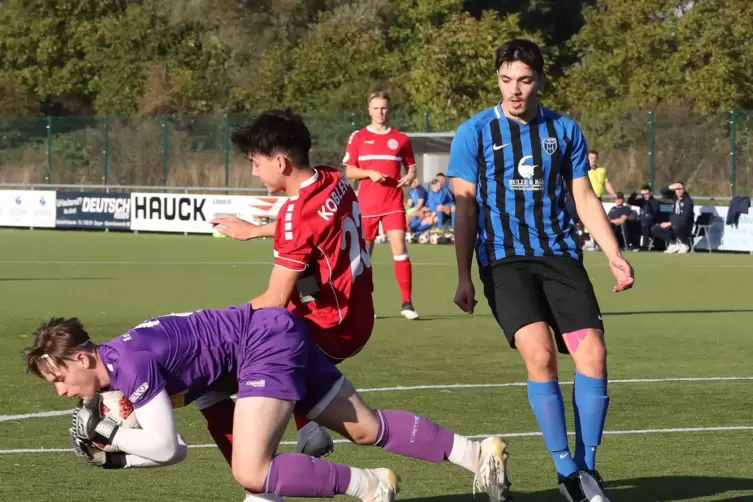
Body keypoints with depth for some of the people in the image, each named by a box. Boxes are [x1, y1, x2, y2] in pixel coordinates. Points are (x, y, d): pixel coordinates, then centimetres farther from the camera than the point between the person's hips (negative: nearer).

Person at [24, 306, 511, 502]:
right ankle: (479, 453, 16)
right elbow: (174, 447, 15)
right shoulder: (112, 367, 9)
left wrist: (109, 434, -9)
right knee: (368, 427, 13)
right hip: (279, 331, 10)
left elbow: (165, 446, -20)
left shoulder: (129, 362, -20)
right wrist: (116, 456, 4)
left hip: (266, 341, -10)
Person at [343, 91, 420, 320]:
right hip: (366, 205, 0)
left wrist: (409, 178, -9)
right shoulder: (357, 138, 4)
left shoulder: (401, 139, 7)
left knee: (399, 249, -11)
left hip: (393, 204, 0)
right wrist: (370, 173, -14)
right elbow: (349, 171, 3)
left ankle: (406, 303, -9)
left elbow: (411, 167, 13)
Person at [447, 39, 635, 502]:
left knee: (593, 354, -12)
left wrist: (613, 254, 5)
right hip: (504, 260, -3)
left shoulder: (564, 130, 9)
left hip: (560, 255, 3)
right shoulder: (475, 133, 2)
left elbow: (584, 197, 15)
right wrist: (464, 278, -1)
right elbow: (465, 207, 3)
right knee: (540, 354, -22)